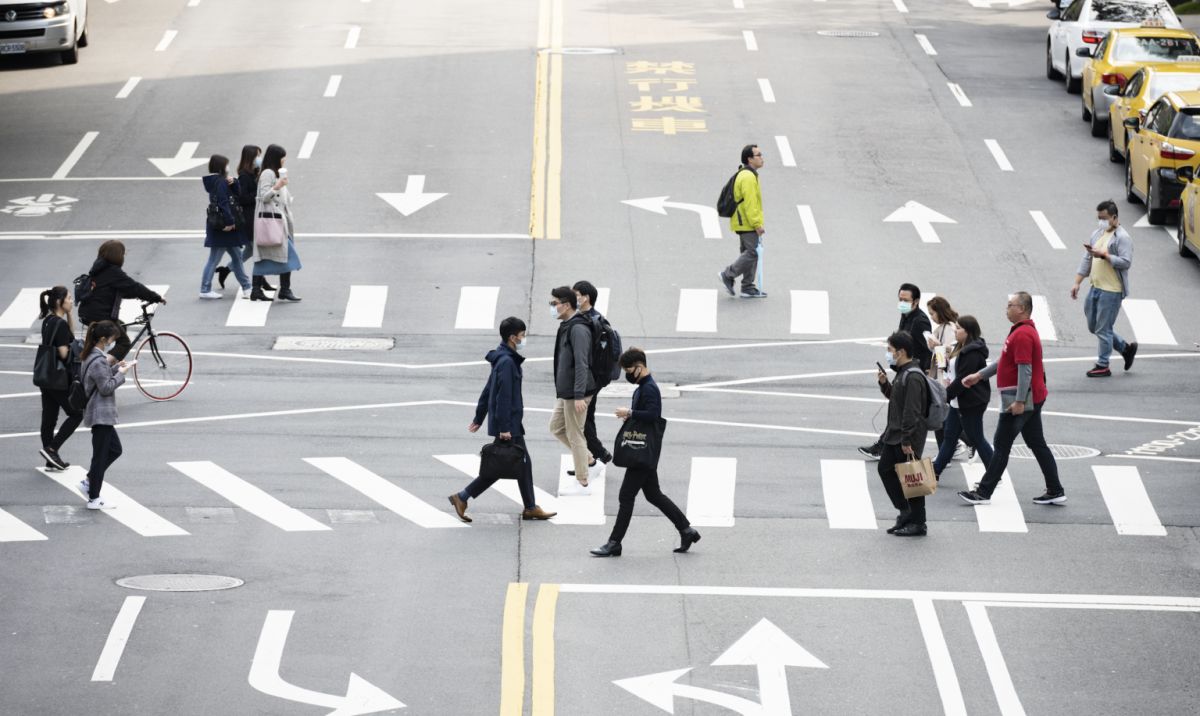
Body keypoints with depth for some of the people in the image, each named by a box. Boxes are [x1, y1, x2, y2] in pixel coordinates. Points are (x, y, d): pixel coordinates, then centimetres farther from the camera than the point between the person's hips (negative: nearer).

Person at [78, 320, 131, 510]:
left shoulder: (90, 357, 9)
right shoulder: (98, 361, -21)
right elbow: (106, 387, -21)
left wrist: (115, 367, 7)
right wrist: (120, 374, -10)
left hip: (100, 414, 10)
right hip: (101, 414, -10)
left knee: (114, 449, 19)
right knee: (100, 455, -2)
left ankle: (88, 481, 20)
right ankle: (94, 499, 4)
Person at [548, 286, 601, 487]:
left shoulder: (578, 329, -19)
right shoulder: (566, 327, 12)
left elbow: (581, 364, -24)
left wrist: (579, 395, -26)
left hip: (576, 393, -10)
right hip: (565, 392, 10)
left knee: (575, 436, 0)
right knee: (556, 427, 17)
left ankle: (582, 483, 10)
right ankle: (592, 463, 24)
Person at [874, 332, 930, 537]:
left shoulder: (913, 378, -21)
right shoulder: (901, 373, 10)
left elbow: (912, 412, -24)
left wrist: (907, 441, -24)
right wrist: (884, 383, 6)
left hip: (907, 438, -10)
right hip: (894, 435, 10)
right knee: (885, 469, 16)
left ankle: (917, 523, 8)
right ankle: (905, 512, 24)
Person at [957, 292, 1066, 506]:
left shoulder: (1022, 335, -20)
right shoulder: (1025, 330, 15)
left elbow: (1025, 370, -25)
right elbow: (1006, 361, 24)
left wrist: (1019, 401, -26)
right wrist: (979, 375, 25)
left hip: (1019, 401, -10)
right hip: (1033, 398, 10)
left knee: (1001, 446, -3)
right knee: (1037, 444, 12)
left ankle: (984, 493, 3)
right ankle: (1055, 491, 12)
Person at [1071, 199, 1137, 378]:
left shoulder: (1122, 237, -12)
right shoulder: (1097, 234, 13)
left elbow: (1126, 262, -20)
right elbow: (1087, 260, 16)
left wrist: (1103, 255, -24)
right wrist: (1077, 283, 11)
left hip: (1111, 291, -9)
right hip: (1095, 288, 9)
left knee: (1103, 329, -4)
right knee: (1093, 327, 15)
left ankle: (1103, 366, 7)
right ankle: (1126, 348, 30)